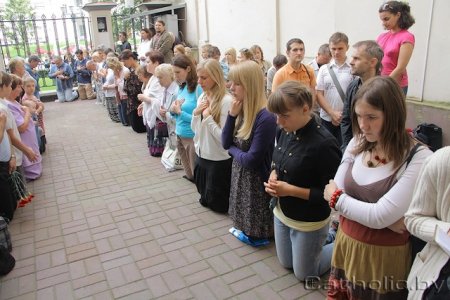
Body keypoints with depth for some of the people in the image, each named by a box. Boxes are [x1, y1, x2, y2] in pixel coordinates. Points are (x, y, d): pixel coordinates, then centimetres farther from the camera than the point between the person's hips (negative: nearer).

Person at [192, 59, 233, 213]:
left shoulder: (226, 100, -22)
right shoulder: (202, 97, 3)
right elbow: (194, 129, 10)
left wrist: (208, 116, -23)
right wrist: (196, 113, -8)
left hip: (218, 160, -7)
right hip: (201, 155, 8)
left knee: (217, 204, 12)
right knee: (204, 197, 26)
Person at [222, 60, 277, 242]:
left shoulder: (265, 118, -28)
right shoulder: (242, 109, -1)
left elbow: (251, 160, -26)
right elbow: (225, 143, -1)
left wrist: (233, 150, -7)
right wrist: (232, 114, -13)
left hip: (256, 180, -8)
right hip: (239, 175, 8)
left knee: (256, 233, 13)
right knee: (244, 221, 26)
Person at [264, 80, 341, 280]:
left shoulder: (323, 143, -29)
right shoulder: (286, 133, -6)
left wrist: (291, 190, -27)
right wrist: (273, 176, -11)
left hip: (308, 223, -7)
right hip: (281, 213, 8)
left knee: (304, 275, 15)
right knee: (286, 263, 26)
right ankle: (326, 238, 40)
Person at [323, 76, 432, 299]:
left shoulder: (419, 158, -21)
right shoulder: (357, 144, -3)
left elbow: (380, 216, -26)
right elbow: (335, 191, -5)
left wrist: (336, 198, -10)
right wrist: (376, 214, -18)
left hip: (383, 257, -5)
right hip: (347, 245, 5)